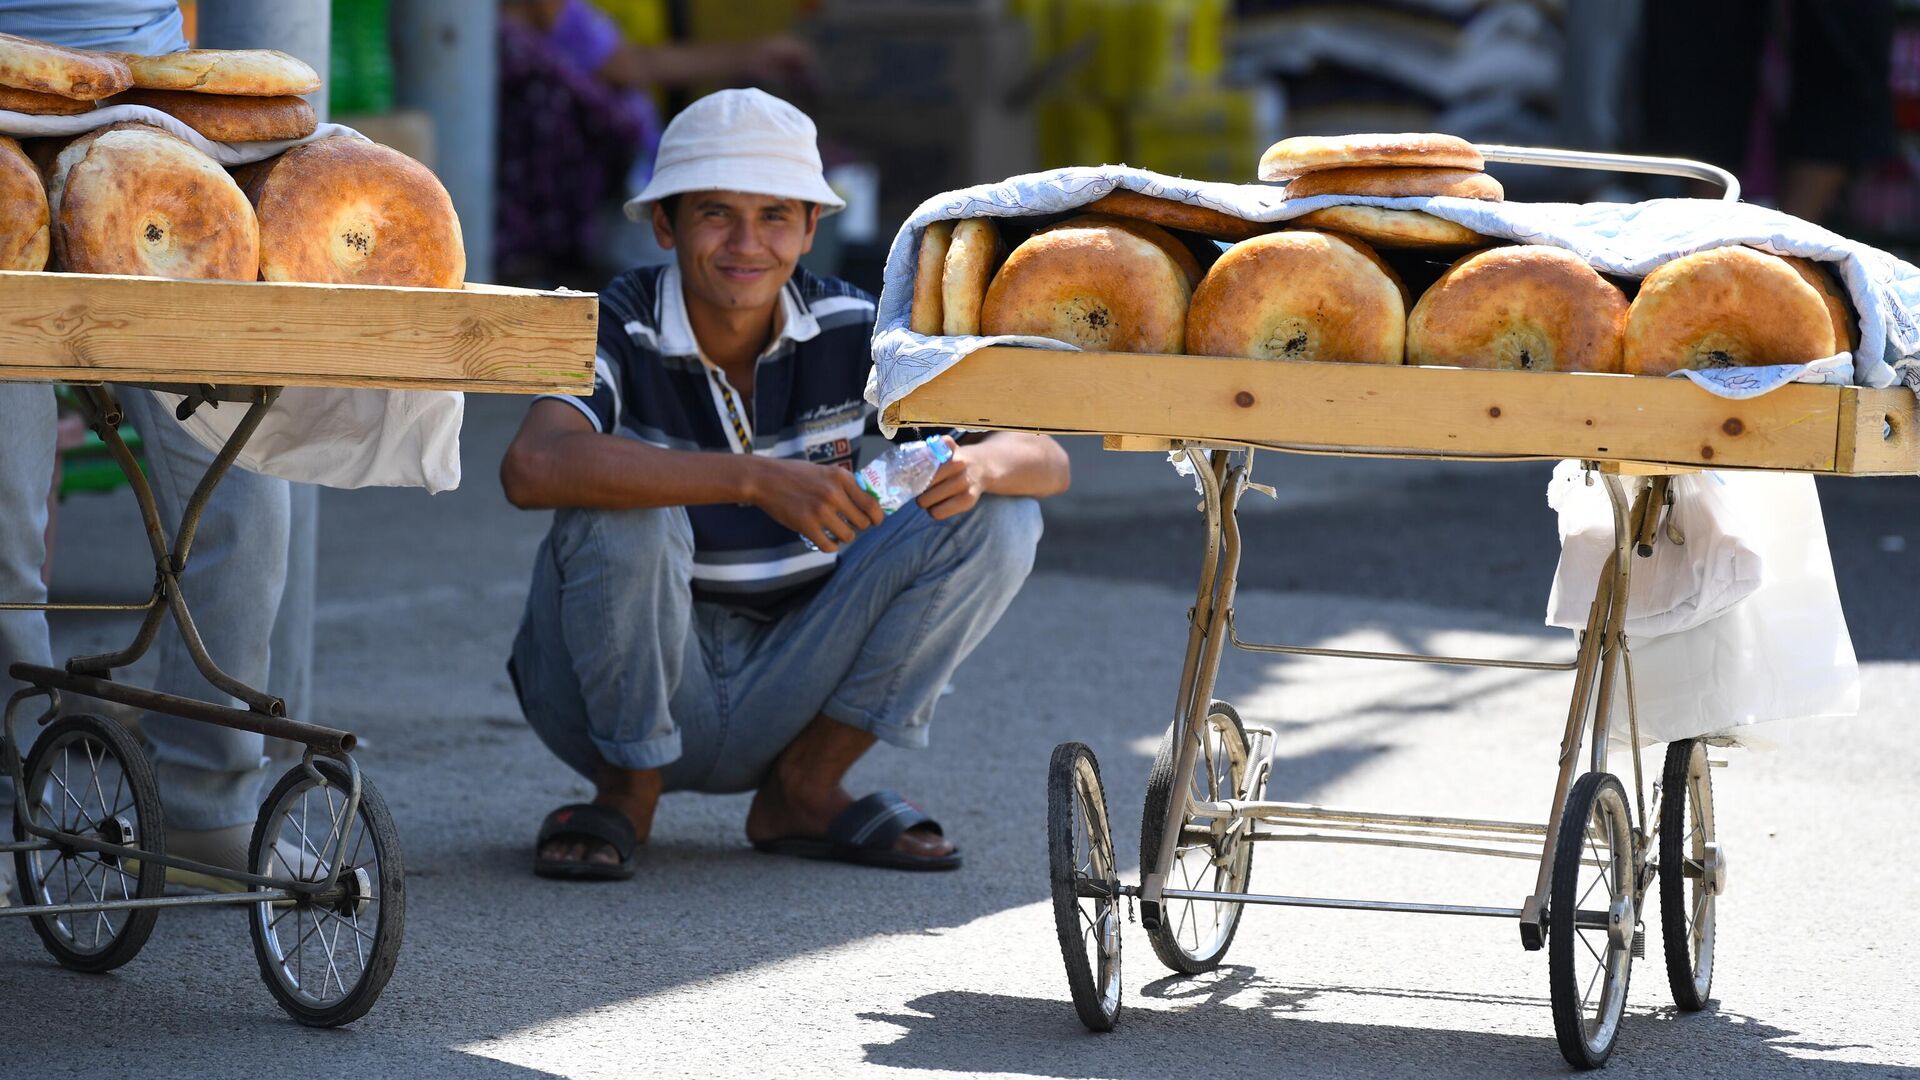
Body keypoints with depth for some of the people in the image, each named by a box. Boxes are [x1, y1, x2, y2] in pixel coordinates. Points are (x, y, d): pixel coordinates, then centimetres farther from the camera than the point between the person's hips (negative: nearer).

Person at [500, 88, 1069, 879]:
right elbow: (531, 469, -39)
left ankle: (802, 790, -2)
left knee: (997, 516, -10)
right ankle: (627, 792, -9)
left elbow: (1045, 461, -8)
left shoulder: (850, 333, -5)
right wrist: (756, 480, -45)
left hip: (781, 697, 4)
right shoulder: (619, 331, -17)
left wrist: (977, 465, -34)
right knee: (624, 508, -32)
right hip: (624, 689, -4)